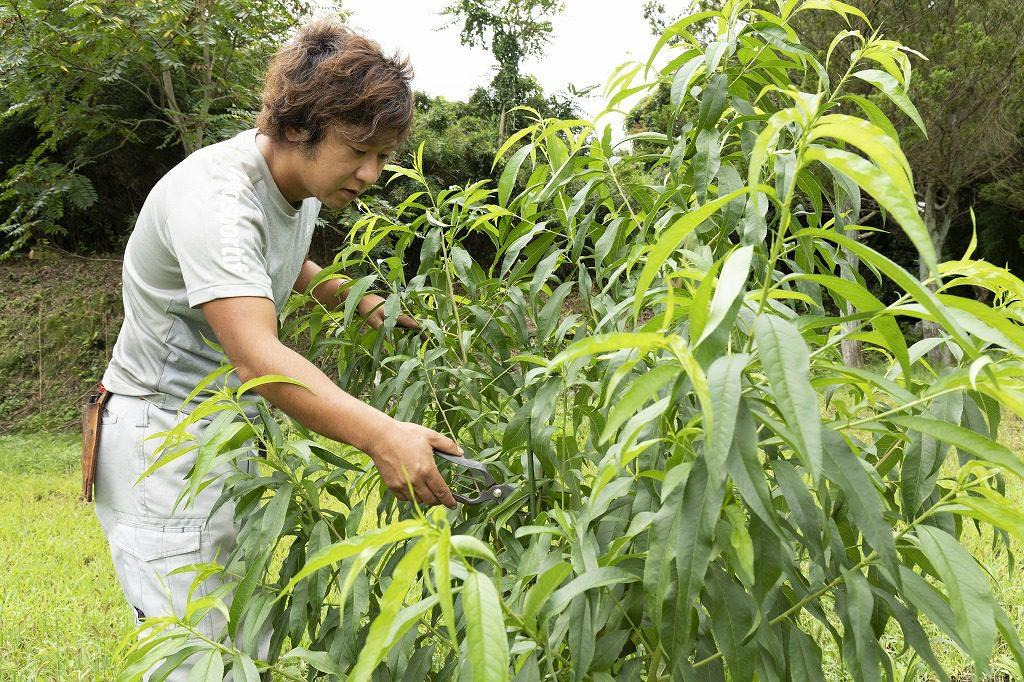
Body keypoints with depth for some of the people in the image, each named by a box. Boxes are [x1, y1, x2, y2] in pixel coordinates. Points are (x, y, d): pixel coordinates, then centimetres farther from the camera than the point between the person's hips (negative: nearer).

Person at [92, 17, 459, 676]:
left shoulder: (306, 181, 2)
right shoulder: (213, 197, -27)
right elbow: (256, 354, -41)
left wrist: (356, 298, 8)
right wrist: (381, 435, -54)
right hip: (163, 443, -8)